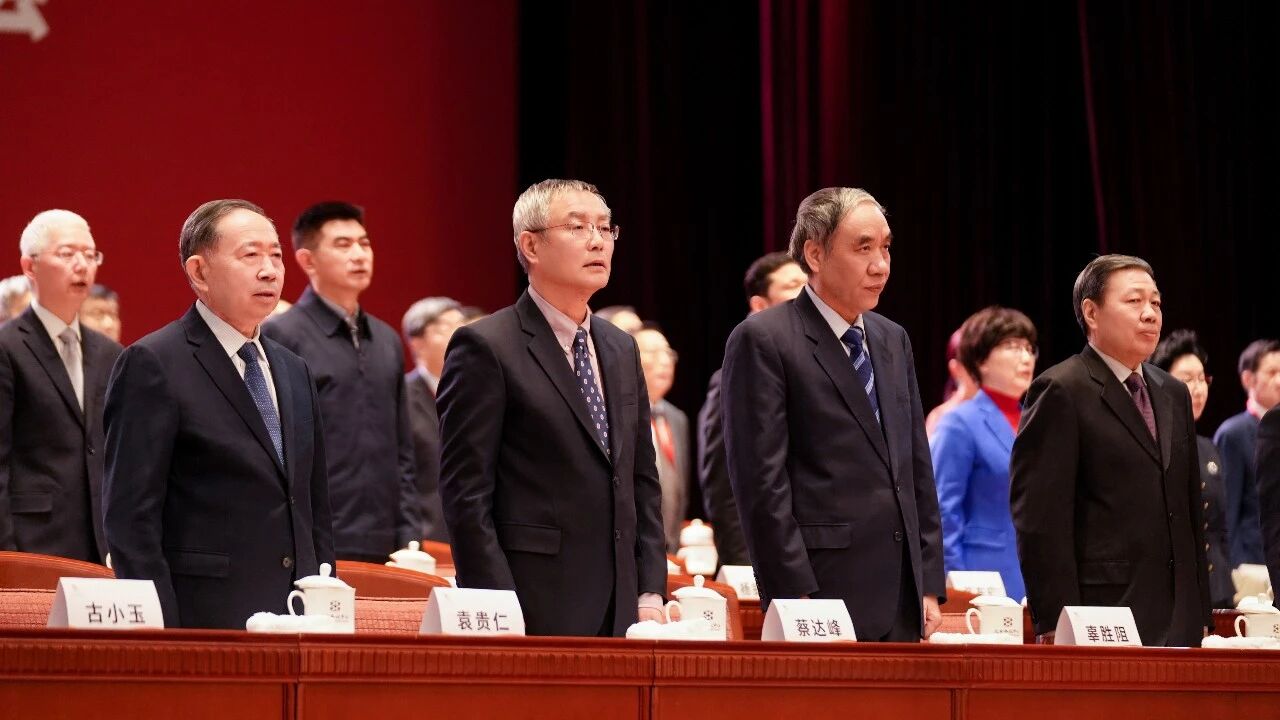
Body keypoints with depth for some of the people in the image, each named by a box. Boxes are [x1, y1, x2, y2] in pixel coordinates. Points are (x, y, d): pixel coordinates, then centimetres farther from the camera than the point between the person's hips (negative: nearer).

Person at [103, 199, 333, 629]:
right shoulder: (153, 366, -5)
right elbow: (130, 519, -10)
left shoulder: (295, 373, 18)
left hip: (297, 625, 7)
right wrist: (160, 637, -16)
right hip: (203, 622, -6)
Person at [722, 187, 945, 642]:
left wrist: (930, 586, 13)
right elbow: (762, 480, -10)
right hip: (825, 590, -7)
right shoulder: (763, 340, -5)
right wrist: (795, 600, -15)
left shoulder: (893, 340, 17)